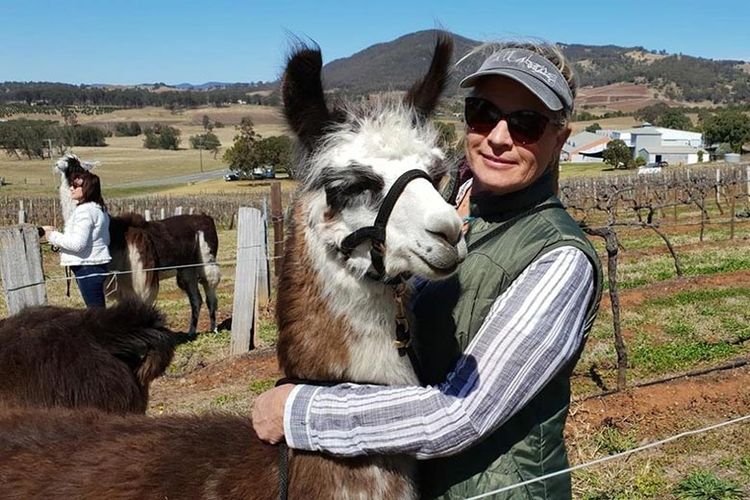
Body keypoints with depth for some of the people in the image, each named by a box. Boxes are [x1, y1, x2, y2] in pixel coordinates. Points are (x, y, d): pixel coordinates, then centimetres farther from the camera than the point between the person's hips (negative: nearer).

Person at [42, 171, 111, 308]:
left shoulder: (85, 210, -16)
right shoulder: (98, 209, 13)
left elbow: (78, 243, -23)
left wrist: (53, 236, -9)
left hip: (87, 267, -10)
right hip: (97, 265, 10)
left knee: (95, 308, -6)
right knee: (97, 308, 14)